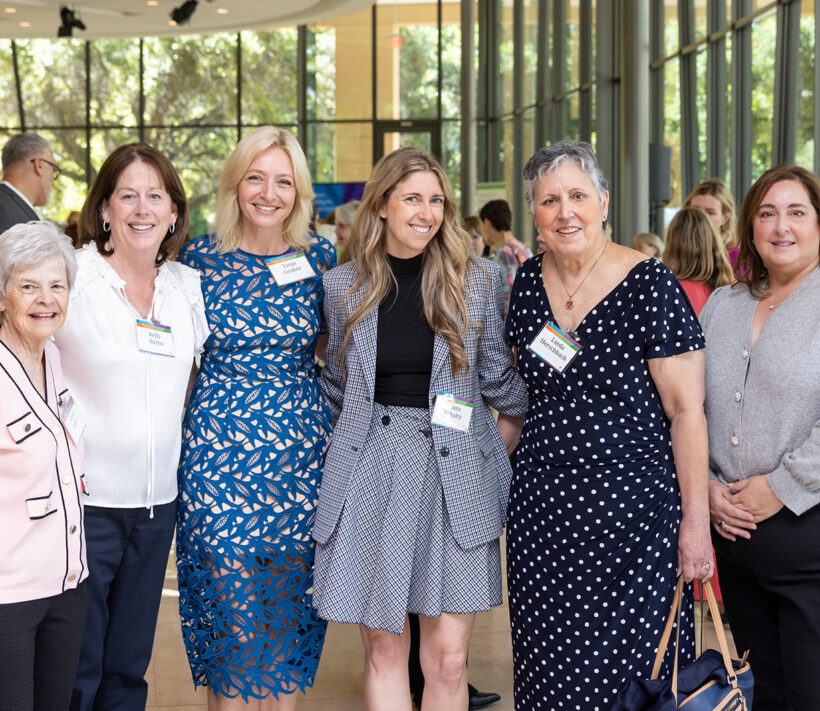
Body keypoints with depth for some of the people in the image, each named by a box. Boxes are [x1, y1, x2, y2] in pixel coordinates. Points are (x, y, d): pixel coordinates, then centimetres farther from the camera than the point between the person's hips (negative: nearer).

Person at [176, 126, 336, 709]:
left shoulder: (320, 257, 3)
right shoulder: (202, 258, 0)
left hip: (302, 450, 2)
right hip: (221, 451, -1)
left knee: (289, 609, 7)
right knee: (231, 609, -1)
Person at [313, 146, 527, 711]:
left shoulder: (478, 279, 2)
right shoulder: (344, 285, 6)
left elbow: (501, 379, 9)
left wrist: (502, 450, 7)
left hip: (456, 473, -1)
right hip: (370, 469, 1)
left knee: (447, 657, -2)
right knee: (384, 647, 5)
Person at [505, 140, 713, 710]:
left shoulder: (649, 286, -10)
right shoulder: (528, 283, 6)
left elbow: (687, 411, -11)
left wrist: (696, 519, -14)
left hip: (629, 502, -5)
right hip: (540, 505, 5)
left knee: (622, 664, 1)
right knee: (547, 665, 10)